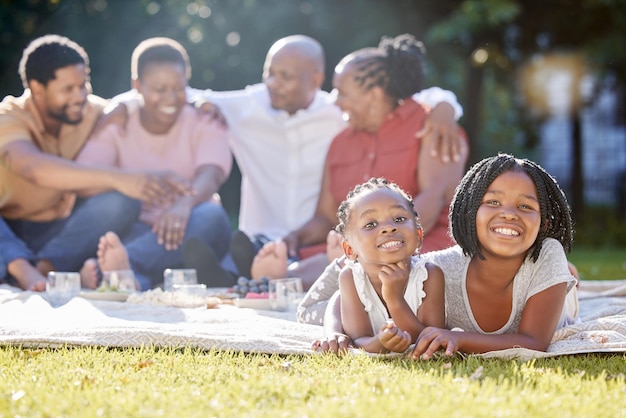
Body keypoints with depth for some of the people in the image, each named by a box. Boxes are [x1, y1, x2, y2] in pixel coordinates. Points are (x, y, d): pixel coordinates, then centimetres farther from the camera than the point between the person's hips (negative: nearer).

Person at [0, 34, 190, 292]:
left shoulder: (95, 112, -1)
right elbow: (33, 168, -42)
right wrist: (117, 179, -54)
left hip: (60, 233, 5)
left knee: (121, 202, -24)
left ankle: (46, 266, -39)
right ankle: (23, 270, -54)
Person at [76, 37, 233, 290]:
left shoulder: (203, 125, 6)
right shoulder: (115, 128, 6)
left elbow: (210, 176, -16)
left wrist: (184, 203, -41)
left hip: (185, 239, 0)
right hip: (135, 232, 0)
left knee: (212, 216, -33)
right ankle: (138, 278, -59)